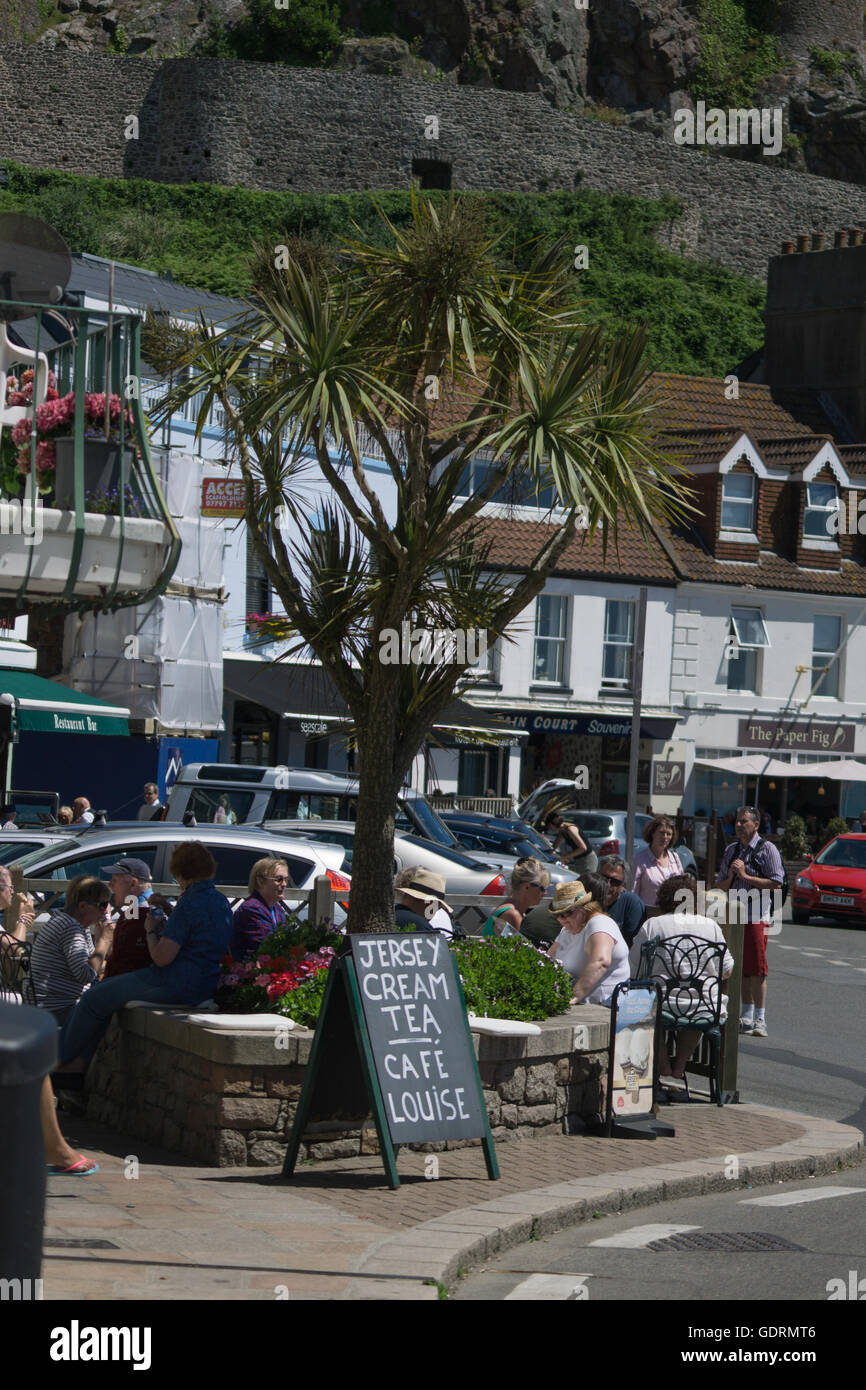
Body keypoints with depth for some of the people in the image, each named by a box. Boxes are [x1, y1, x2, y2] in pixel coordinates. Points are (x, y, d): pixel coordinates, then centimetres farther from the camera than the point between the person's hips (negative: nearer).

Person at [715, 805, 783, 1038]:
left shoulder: (767, 849, -2)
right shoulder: (731, 850, 16)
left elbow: (776, 883, -12)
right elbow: (720, 886, 18)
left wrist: (745, 876, -13)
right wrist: (730, 876, -4)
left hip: (756, 915, -6)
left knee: (756, 967, -9)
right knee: (741, 967, 9)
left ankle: (759, 1019, -7)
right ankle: (746, 1016, 17)